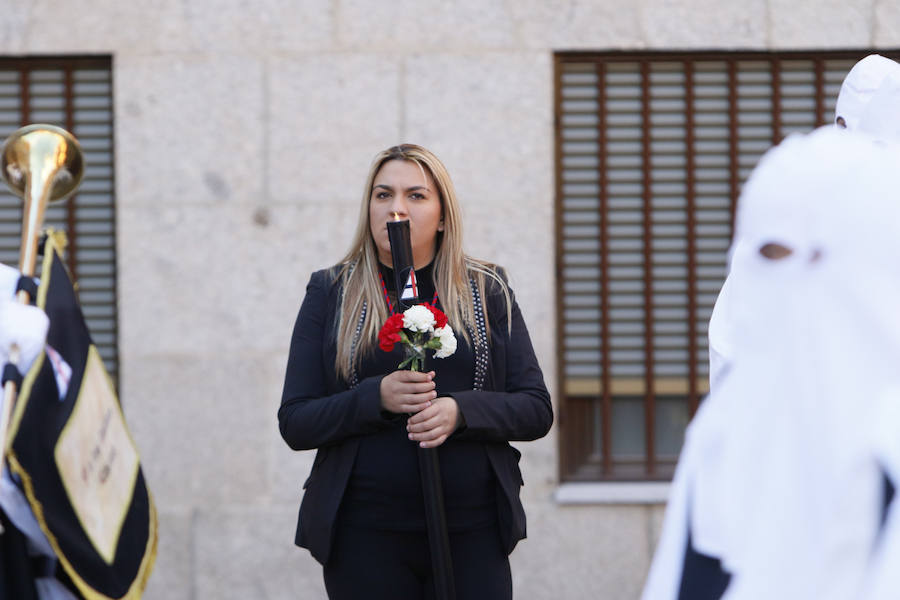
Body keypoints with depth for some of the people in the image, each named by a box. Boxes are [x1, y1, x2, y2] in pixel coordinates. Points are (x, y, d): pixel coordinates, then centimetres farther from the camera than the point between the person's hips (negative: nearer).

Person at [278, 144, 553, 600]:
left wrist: (460, 411, -14)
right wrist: (378, 397, -16)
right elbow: (295, 424, 2)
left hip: (473, 532, 1)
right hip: (365, 539, -1)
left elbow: (537, 411, 5)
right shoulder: (330, 295, 7)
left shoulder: (487, 291, 10)